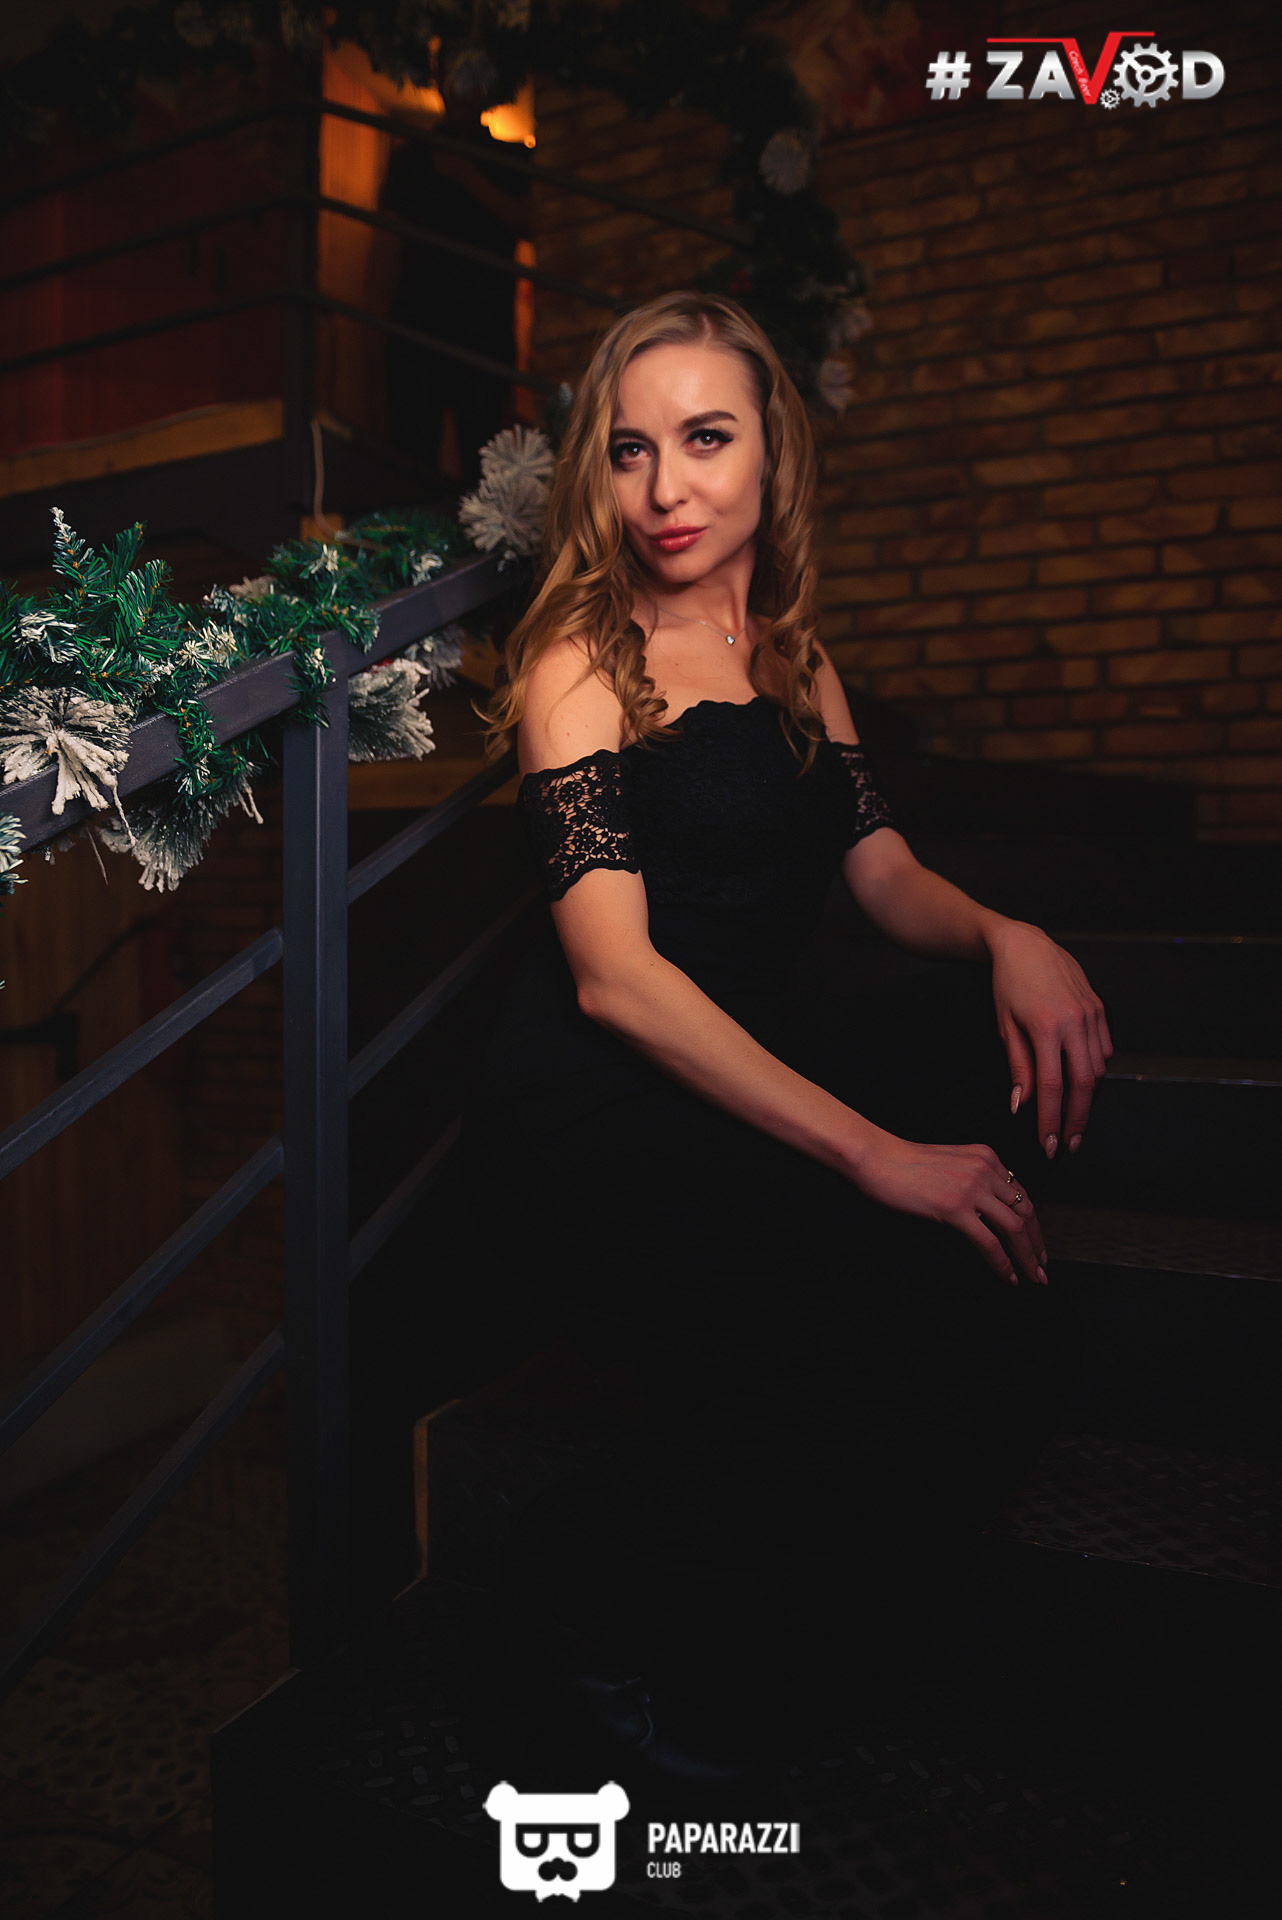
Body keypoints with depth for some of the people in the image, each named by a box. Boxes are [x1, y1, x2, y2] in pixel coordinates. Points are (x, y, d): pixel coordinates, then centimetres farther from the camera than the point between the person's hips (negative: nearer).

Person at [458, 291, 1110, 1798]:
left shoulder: (789, 651, 15)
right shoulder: (580, 658, -7)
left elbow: (888, 876, 13)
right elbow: (616, 973, -19)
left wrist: (1006, 936, -11)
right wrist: (874, 1153, -25)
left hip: (752, 1057, 8)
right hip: (594, 1114, -7)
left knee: (1044, 1047, -15)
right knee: (1003, 1353, -20)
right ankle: (594, 1602, -1)